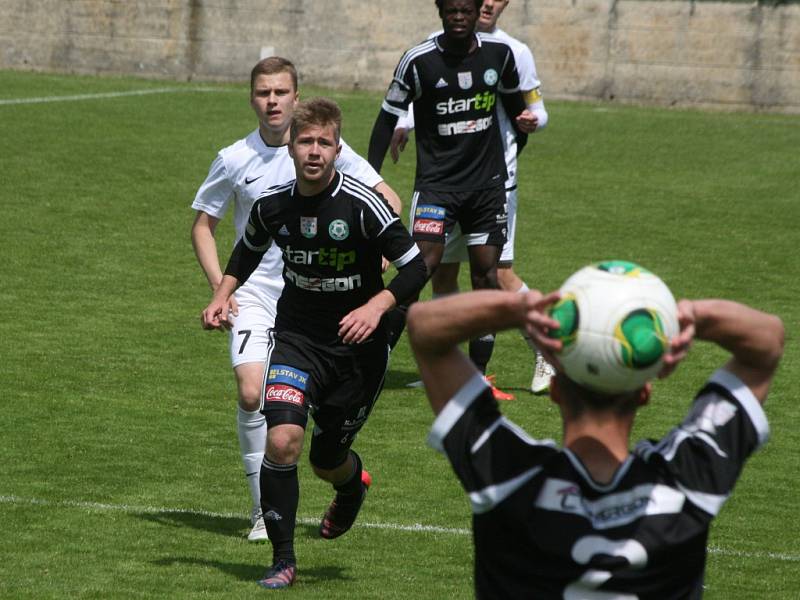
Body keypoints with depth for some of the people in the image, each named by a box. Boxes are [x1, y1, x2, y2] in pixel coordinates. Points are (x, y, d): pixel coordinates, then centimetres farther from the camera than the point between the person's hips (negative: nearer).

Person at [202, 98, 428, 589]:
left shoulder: (362, 205, -18)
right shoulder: (272, 206, -5)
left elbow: (415, 266, -13)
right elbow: (249, 249, 19)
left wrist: (376, 306, -26)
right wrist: (224, 294, 6)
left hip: (358, 346, -2)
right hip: (296, 337, 2)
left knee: (328, 461, 9)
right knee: (282, 438, -21)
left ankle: (353, 481, 50)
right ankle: (284, 560, -8)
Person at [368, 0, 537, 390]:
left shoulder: (499, 54, 1)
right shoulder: (419, 61, -8)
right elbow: (389, 116, -1)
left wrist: (524, 121, 9)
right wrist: (370, 178, -5)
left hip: (487, 182, 4)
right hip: (436, 181, -4)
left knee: (486, 273, 2)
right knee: (423, 263, -19)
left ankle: (477, 376, 10)